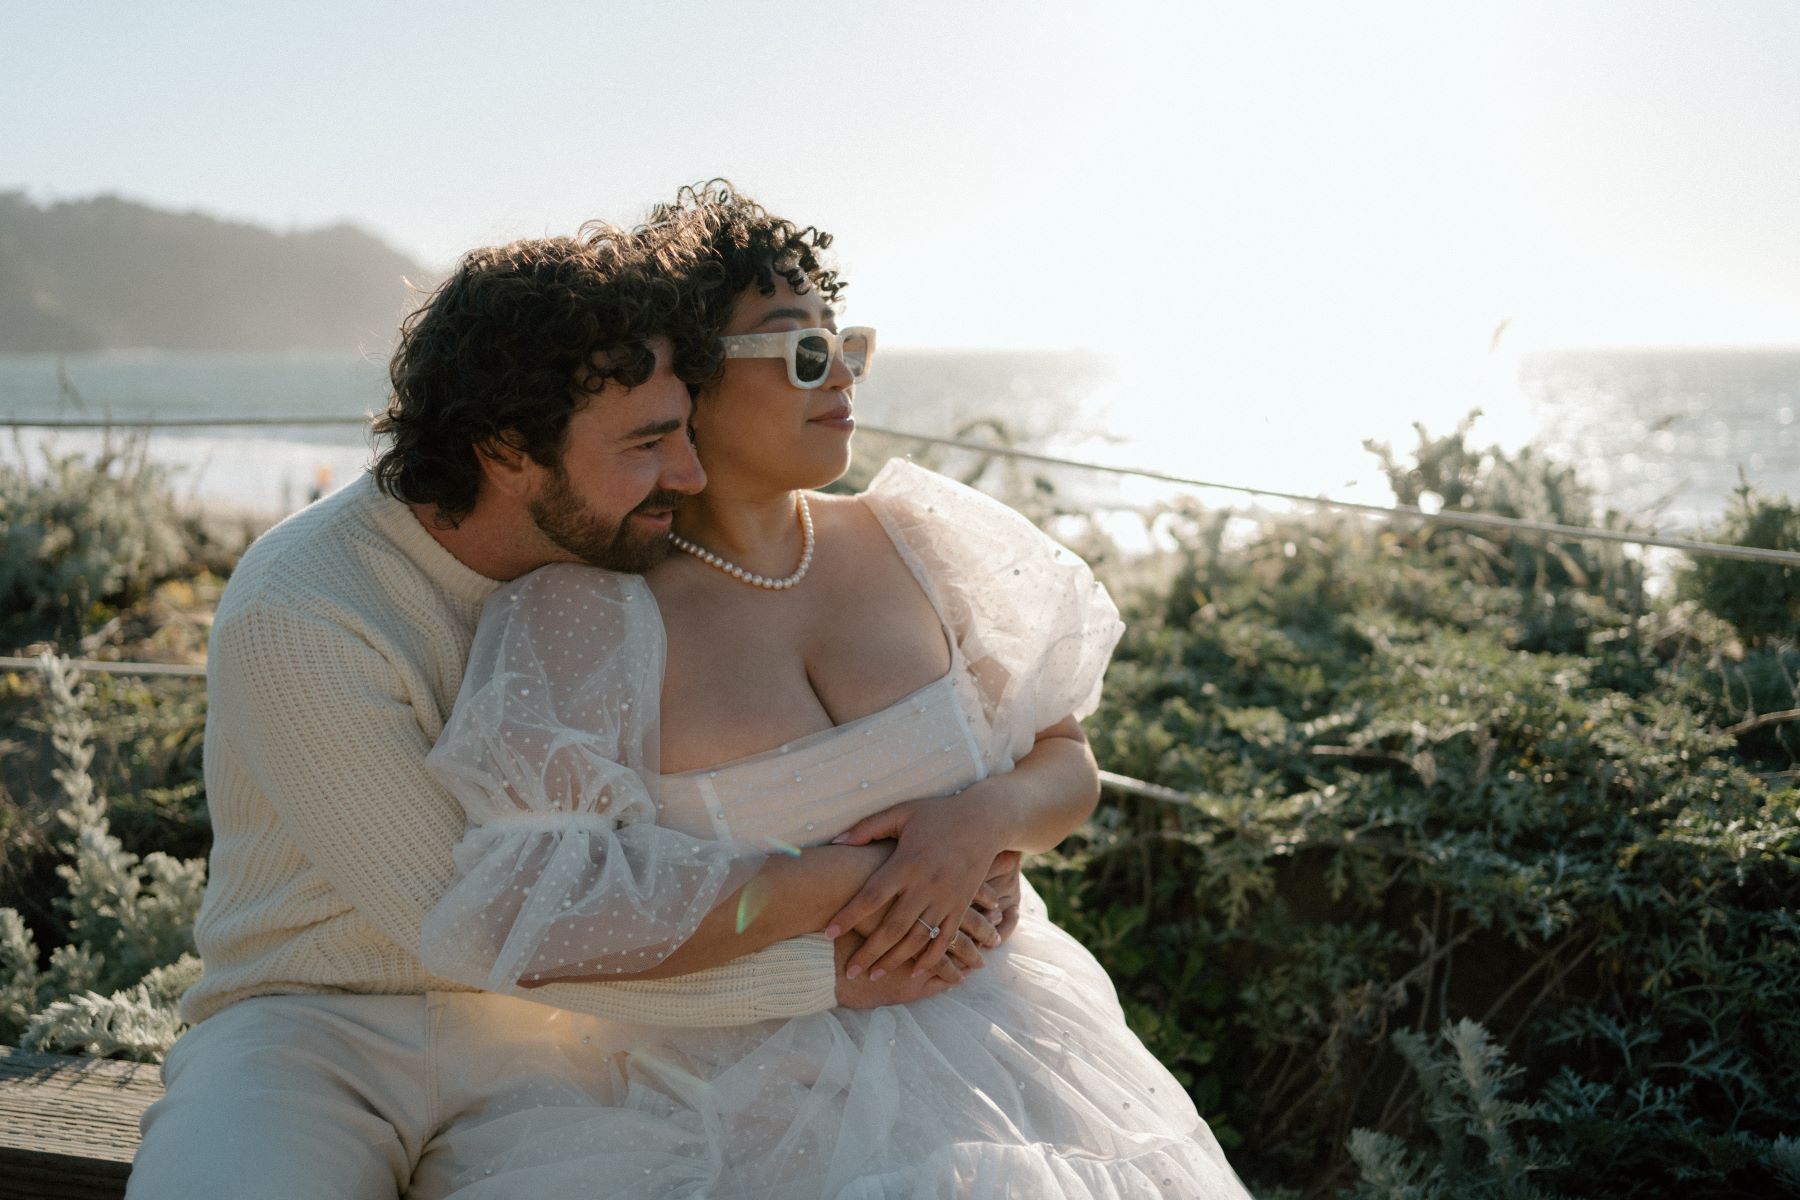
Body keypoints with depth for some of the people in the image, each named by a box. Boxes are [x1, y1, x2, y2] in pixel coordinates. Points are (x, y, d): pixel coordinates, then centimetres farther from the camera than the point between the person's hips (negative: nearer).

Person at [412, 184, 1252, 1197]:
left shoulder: (913, 545, 2)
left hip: (981, 1055, 4)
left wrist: (986, 817, -14)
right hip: (741, 1102, -3)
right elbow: (513, 918, -21)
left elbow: (1068, 766, 10)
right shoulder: (584, 617, -11)